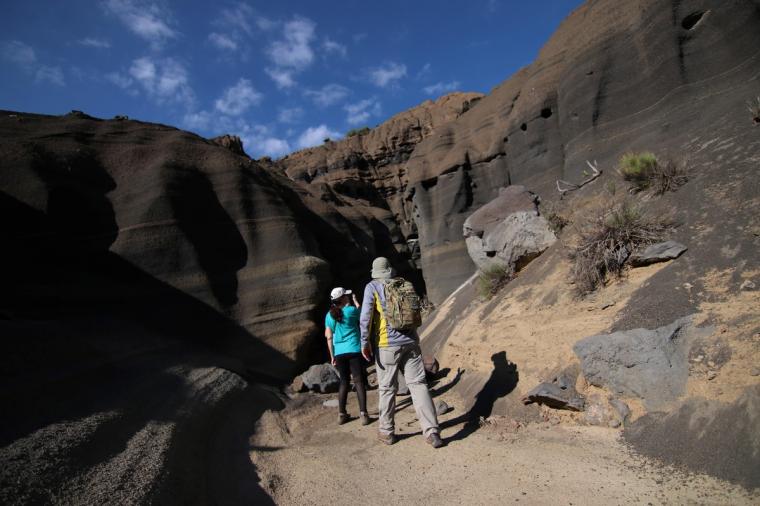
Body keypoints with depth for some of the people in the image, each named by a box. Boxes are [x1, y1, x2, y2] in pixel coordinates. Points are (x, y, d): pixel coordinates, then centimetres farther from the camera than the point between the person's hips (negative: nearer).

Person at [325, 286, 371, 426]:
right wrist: (355, 300, 27)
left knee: (344, 382, 15)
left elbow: (329, 338, 4)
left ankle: (341, 414, 17)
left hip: (339, 353, 4)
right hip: (354, 350, -4)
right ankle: (363, 414, -4)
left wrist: (332, 356, 9)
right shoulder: (351, 310, -6)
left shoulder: (329, 316, 5)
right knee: (359, 381, 1)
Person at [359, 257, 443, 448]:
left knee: (387, 388, 9)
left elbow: (366, 316, -10)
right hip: (410, 341, 3)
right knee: (419, 384, 2)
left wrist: (365, 342, -6)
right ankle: (432, 432, -3)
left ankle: (387, 432, 22)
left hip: (387, 344, -3)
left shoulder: (372, 287, -1)